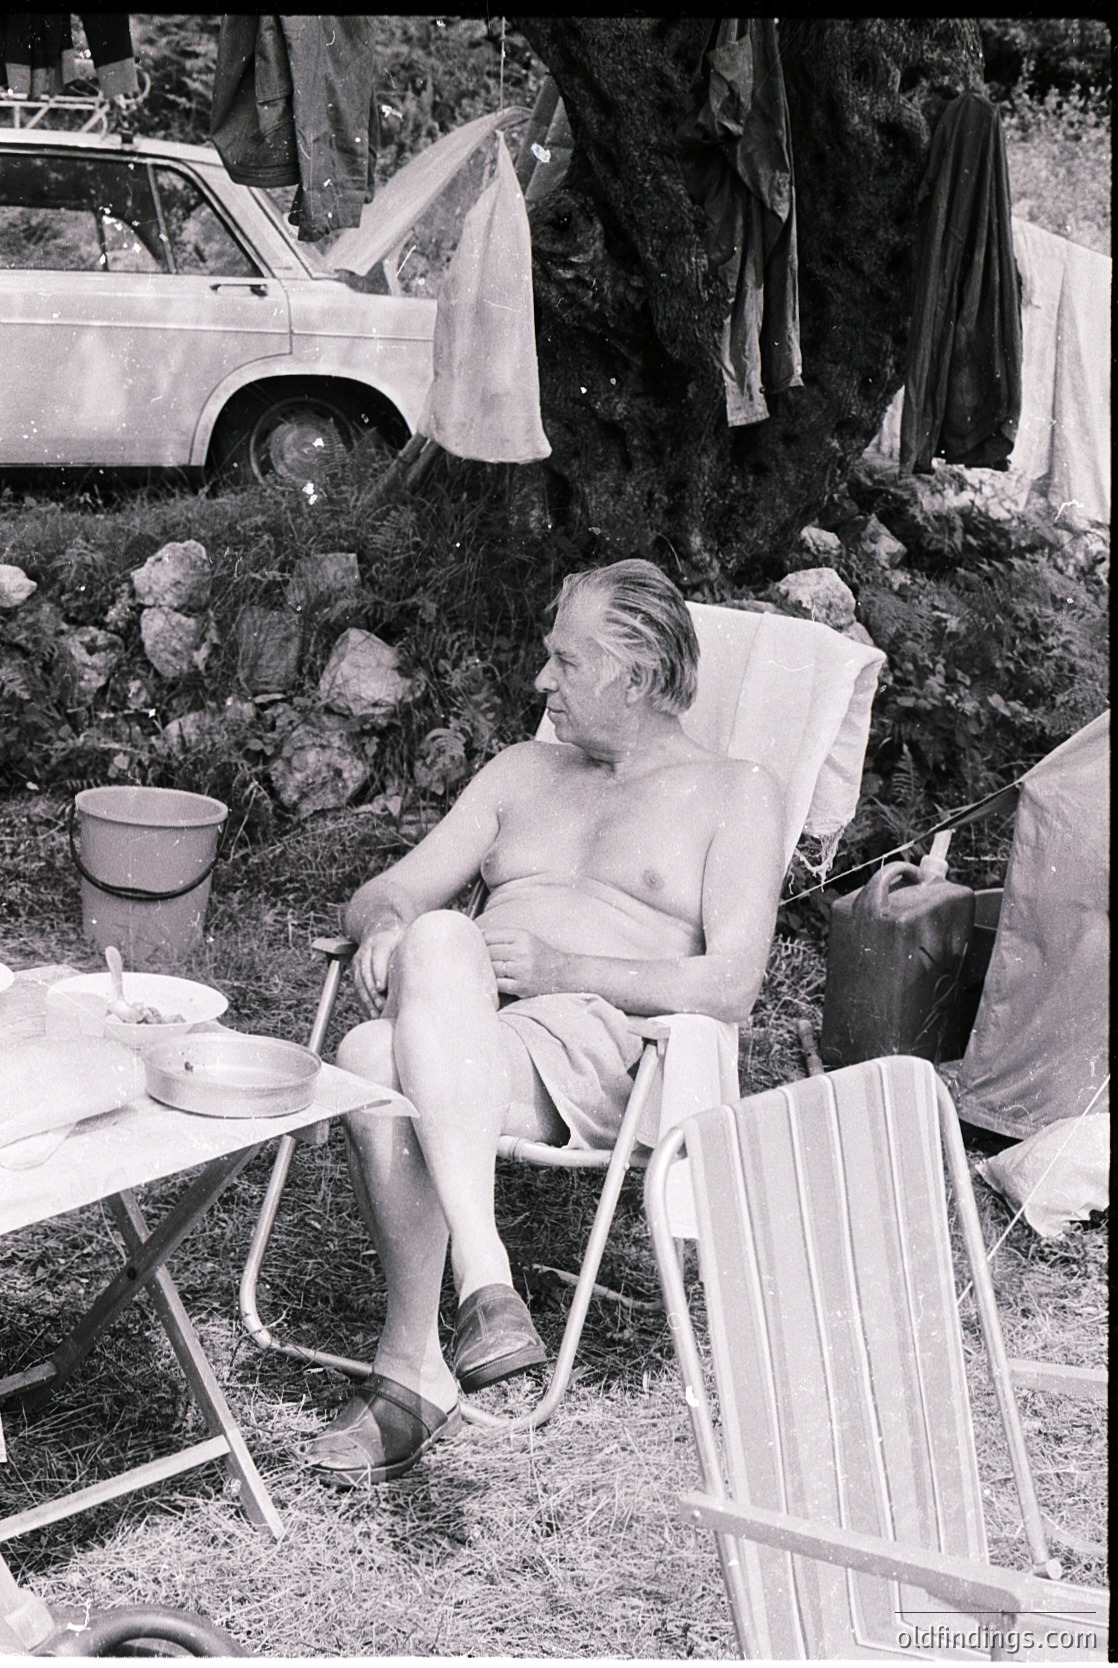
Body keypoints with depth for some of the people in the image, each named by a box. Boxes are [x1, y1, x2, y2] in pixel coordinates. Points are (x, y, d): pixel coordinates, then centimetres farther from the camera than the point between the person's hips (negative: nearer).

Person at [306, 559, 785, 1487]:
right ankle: (483, 1282, -38)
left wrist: (559, 970, -12)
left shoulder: (734, 792, 14)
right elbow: (386, 893, 25)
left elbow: (731, 986, -1)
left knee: (391, 1043, -37)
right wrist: (384, 929, -1)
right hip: (459, 1033, 5)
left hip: (603, 1041, -4)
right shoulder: (525, 772, 30)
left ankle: (413, 1367, -36)